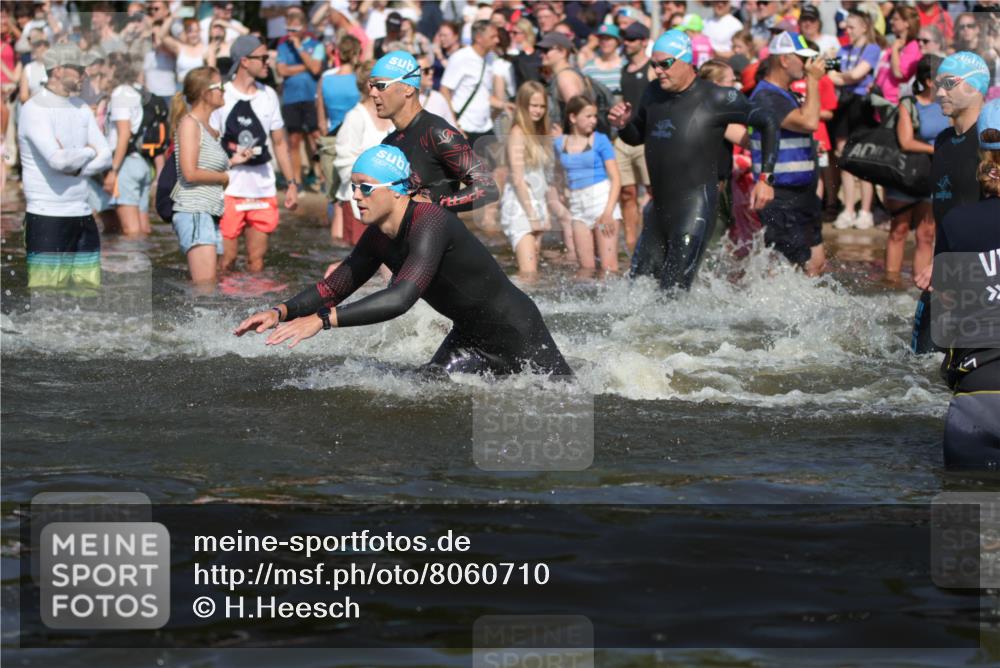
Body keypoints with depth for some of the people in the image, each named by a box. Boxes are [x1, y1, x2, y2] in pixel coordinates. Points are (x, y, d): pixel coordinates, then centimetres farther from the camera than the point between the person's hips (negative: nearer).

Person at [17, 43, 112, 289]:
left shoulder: (81, 109, 13)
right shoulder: (34, 110, -10)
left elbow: (106, 157, 6)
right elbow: (58, 160, -22)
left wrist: (76, 168, -11)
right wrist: (88, 152, -3)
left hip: (82, 213, 7)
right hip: (47, 216, -7)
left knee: (90, 285, 6)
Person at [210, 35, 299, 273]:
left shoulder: (268, 95, 10)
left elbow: (279, 143, 16)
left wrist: (292, 183, 12)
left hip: (264, 190, 5)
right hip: (229, 189, -5)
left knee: (257, 259, 8)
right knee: (226, 259, -4)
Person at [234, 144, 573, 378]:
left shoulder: (430, 224, -33)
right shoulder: (378, 237, -6)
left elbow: (401, 298, -45)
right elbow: (333, 288, 4)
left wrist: (321, 319, -49)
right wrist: (281, 311, -14)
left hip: (516, 331, -8)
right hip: (468, 336, 8)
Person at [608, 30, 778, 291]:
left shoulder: (716, 99, -10)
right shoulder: (653, 93, 9)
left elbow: (768, 125, -7)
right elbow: (636, 138, 24)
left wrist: (765, 179, -13)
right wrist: (623, 125, 1)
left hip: (695, 208, -7)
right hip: (659, 209, 7)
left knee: (673, 291, -13)